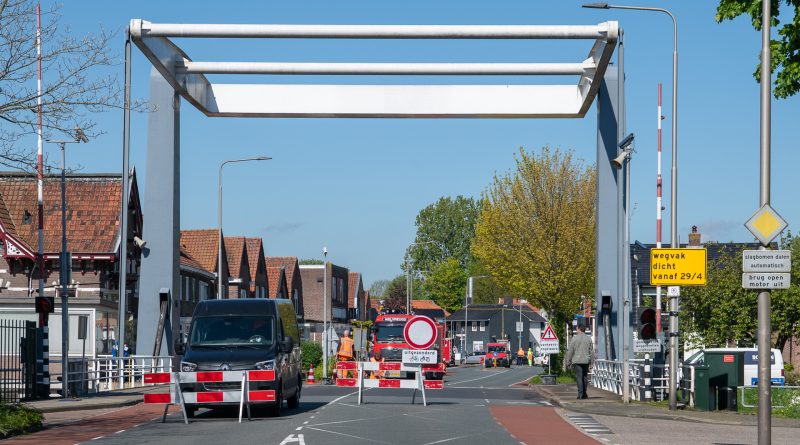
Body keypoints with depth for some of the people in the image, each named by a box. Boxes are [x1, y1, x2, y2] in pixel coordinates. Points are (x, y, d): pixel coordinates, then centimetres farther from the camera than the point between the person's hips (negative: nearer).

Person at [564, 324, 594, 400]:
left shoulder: (574, 338, -4)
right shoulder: (588, 339, 5)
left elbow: (570, 351, -4)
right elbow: (591, 351, 6)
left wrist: (568, 361, 3)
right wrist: (591, 361, 14)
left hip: (577, 361, -3)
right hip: (586, 361, 3)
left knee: (579, 377, -4)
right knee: (585, 377, 11)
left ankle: (580, 394, -10)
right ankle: (584, 394, 14)